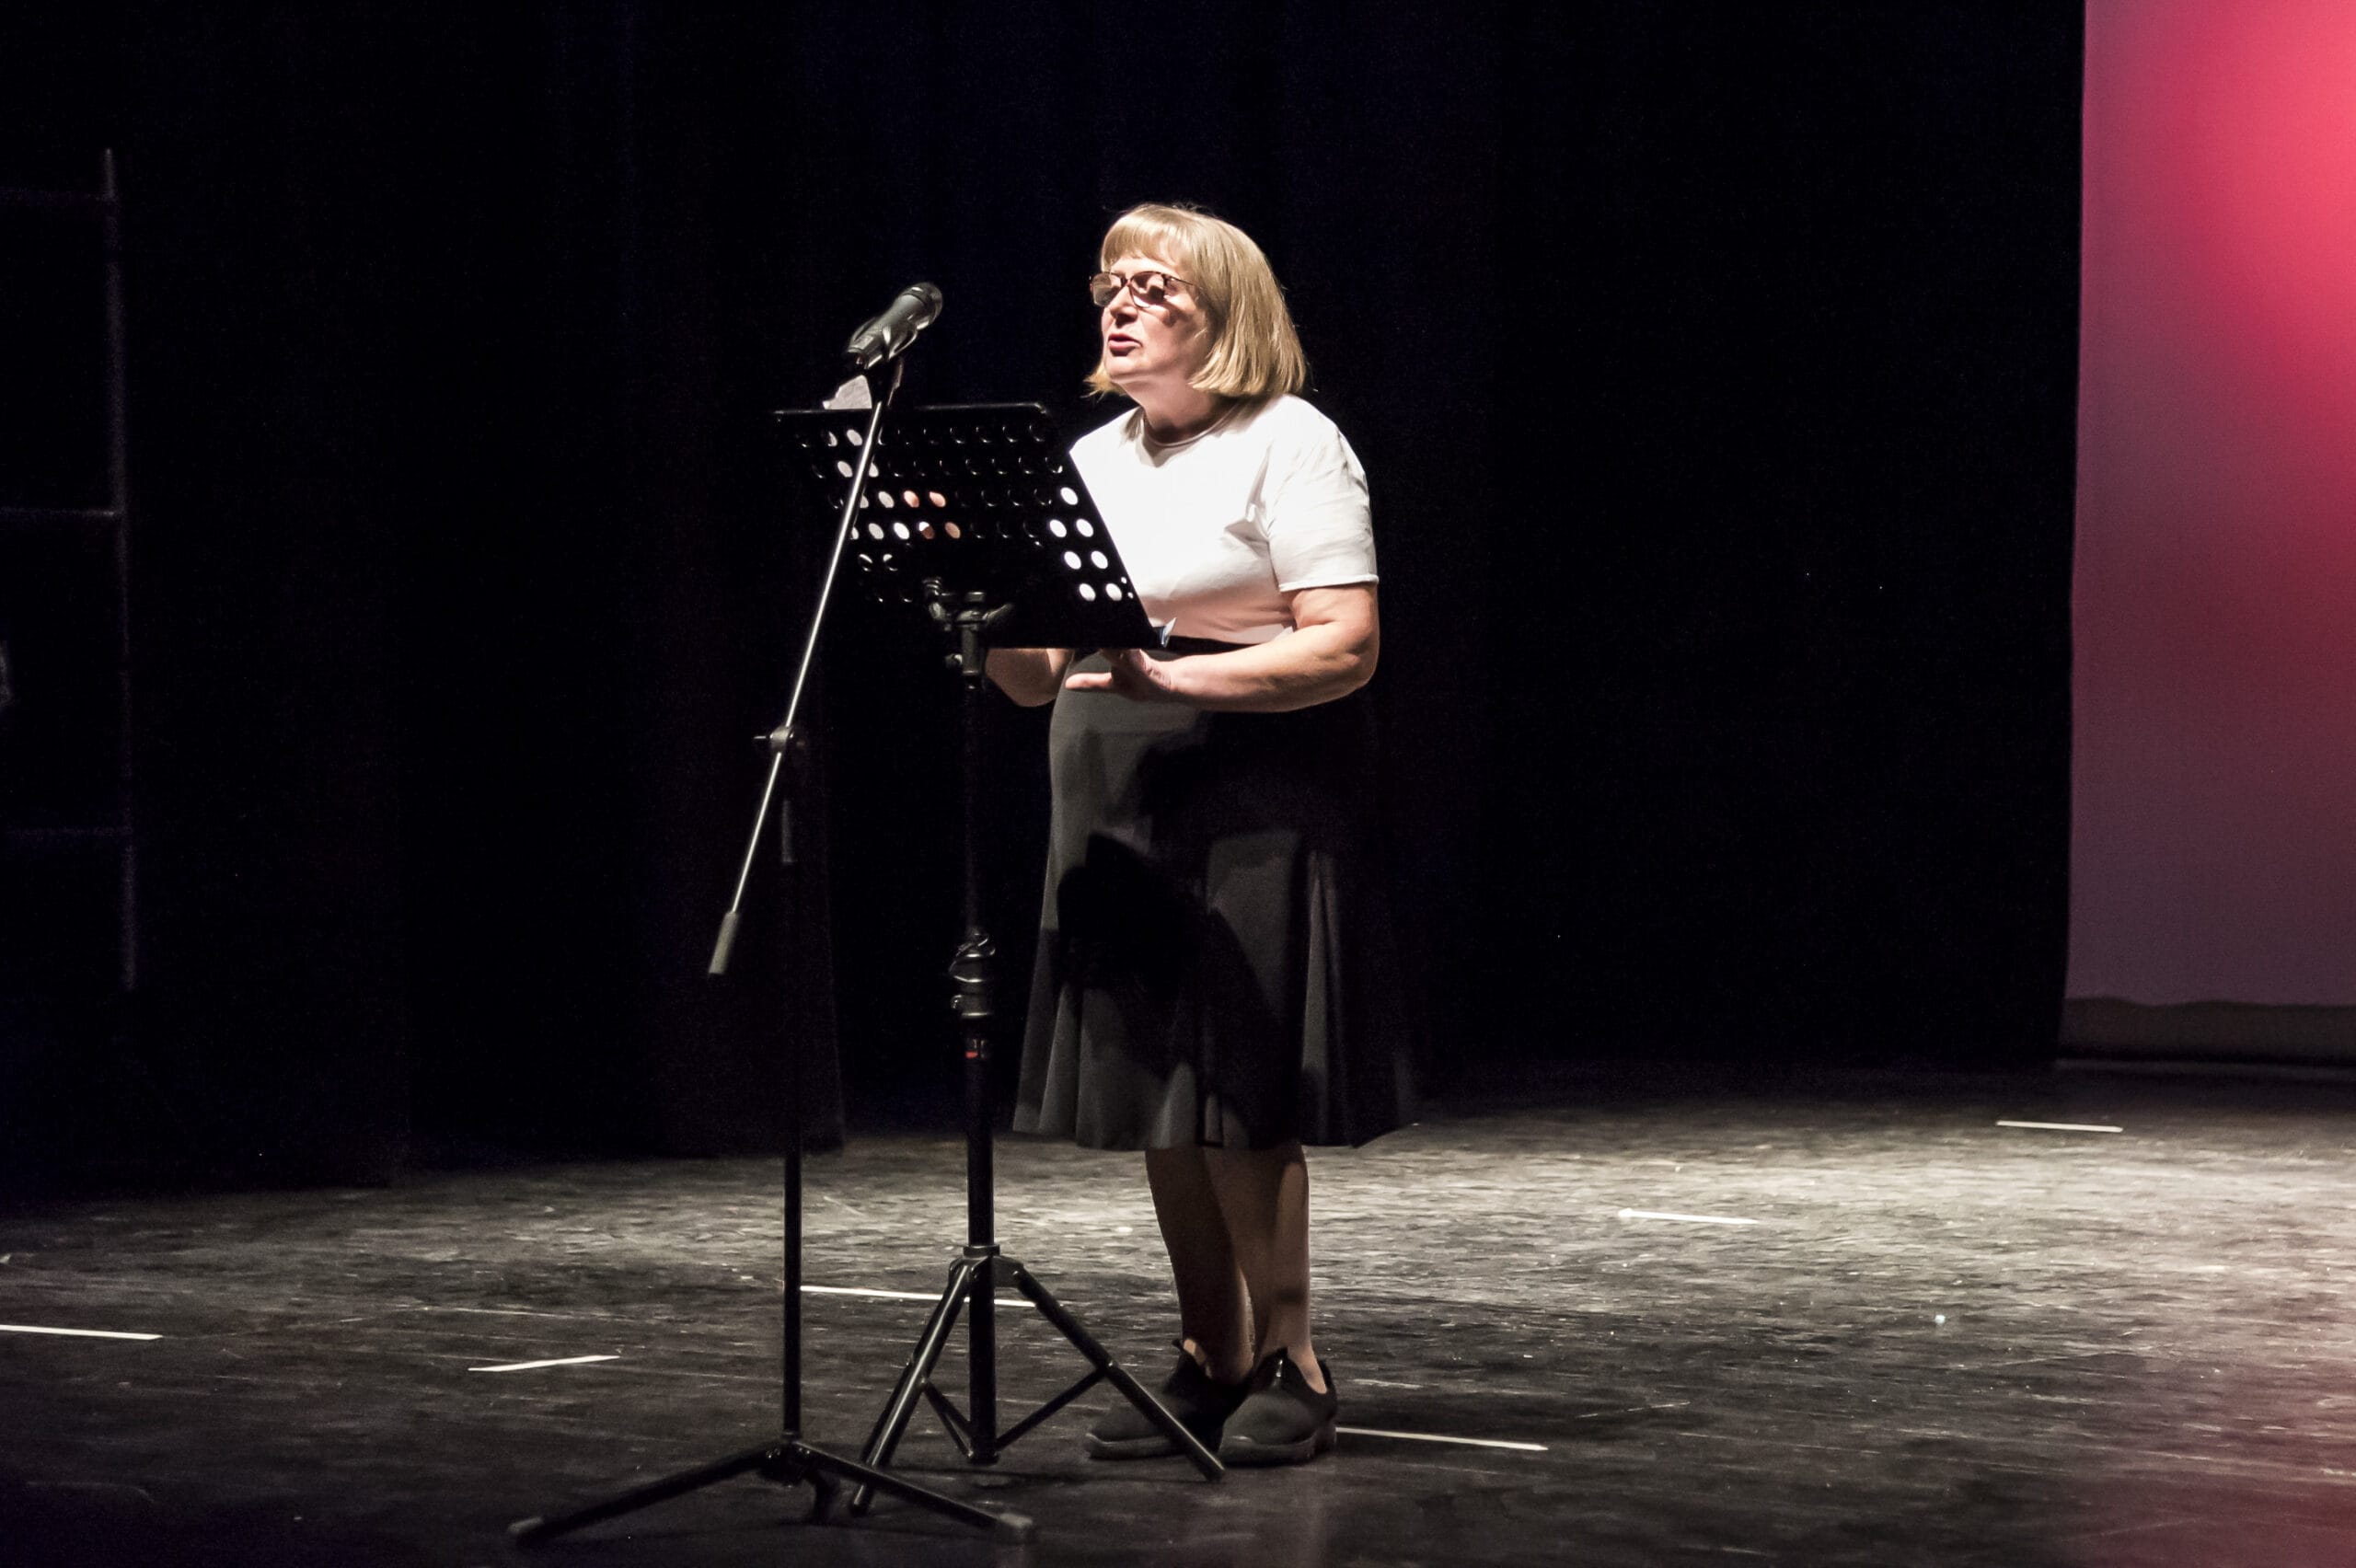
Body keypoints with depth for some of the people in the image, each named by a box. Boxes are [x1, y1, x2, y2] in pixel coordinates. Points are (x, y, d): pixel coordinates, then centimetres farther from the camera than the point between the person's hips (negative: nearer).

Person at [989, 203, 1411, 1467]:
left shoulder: (1290, 445, -4)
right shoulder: (1089, 460, 16)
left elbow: (1347, 648, -14)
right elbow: (1031, 678, 14)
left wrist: (1170, 675, -21)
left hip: (1253, 810, -7)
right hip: (1117, 815, 7)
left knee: (1236, 1099, -8)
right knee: (1153, 1097, 7)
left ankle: (1288, 1364, 2)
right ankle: (1209, 1361, 15)